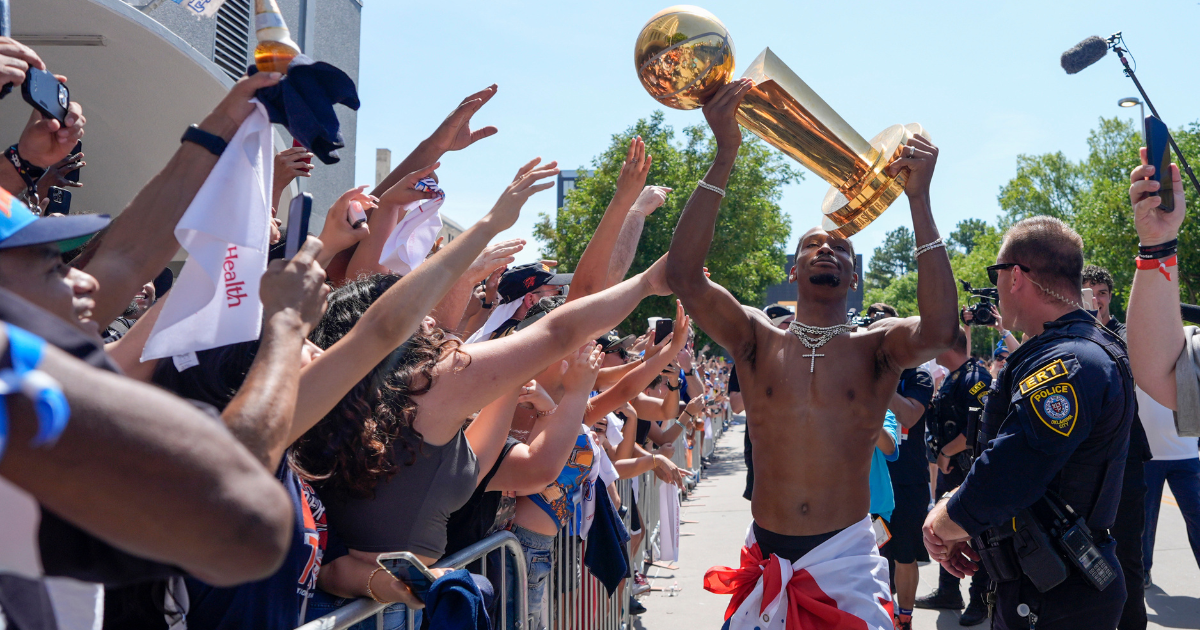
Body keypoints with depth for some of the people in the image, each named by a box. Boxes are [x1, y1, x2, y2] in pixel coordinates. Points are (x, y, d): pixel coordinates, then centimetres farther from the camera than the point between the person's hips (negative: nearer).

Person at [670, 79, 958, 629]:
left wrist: (919, 197, -24)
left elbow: (939, 329, -22)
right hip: (765, 552, 1)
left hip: (848, 553, -1)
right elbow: (683, 276, -13)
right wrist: (724, 157, -19)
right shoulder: (757, 339, 1)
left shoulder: (876, 347, 0)